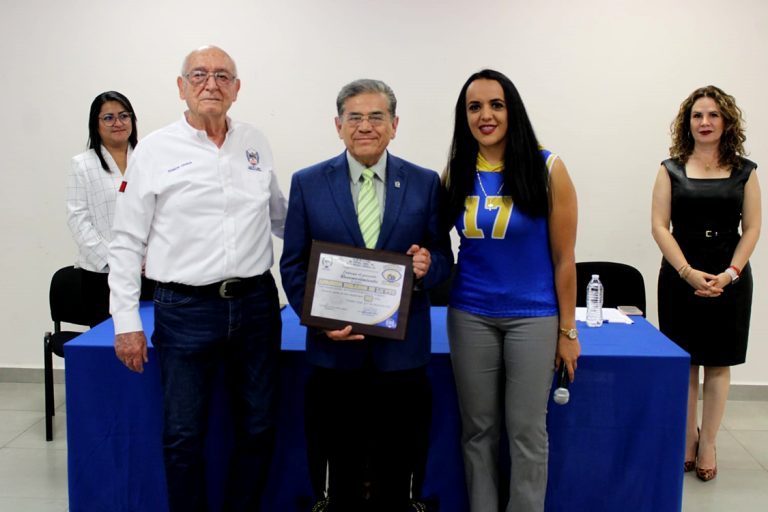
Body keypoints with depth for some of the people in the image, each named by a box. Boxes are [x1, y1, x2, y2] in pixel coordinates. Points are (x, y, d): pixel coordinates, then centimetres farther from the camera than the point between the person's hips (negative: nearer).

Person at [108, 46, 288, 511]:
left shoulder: (256, 143, 7)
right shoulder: (156, 150, -2)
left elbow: (280, 215, 21)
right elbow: (127, 243, 0)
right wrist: (127, 323, -4)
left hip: (256, 304, 3)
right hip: (186, 310, -3)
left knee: (259, 427, 11)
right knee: (183, 436, 5)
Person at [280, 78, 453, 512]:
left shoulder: (425, 183, 2)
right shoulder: (308, 183, 2)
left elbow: (443, 259, 6)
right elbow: (294, 265, 4)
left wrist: (428, 265, -17)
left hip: (402, 352, 0)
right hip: (335, 351, 0)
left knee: (397, 476, 11)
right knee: (342, 475, 12)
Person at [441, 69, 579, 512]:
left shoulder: (546, 169, -9)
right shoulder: (455, 174, 1)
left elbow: (564, 257, -6)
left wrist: (567, 330, -4)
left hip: (533, 316, -3)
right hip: (470, 316, 3)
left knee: (527, 432, 5)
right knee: (478, 429, 12)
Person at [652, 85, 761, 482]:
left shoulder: (744, 171, 6)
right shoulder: (672, 170, 3)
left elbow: (752, 228, 3)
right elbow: (659, 226, -3)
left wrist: (730, 274, -11)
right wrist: (689, 272, -13)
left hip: (730, 280, 1)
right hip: (680, 278, -1)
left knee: (718, 364, 5)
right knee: (684, 364, 4)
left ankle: (708, 445, 14)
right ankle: (687, 441, 17)